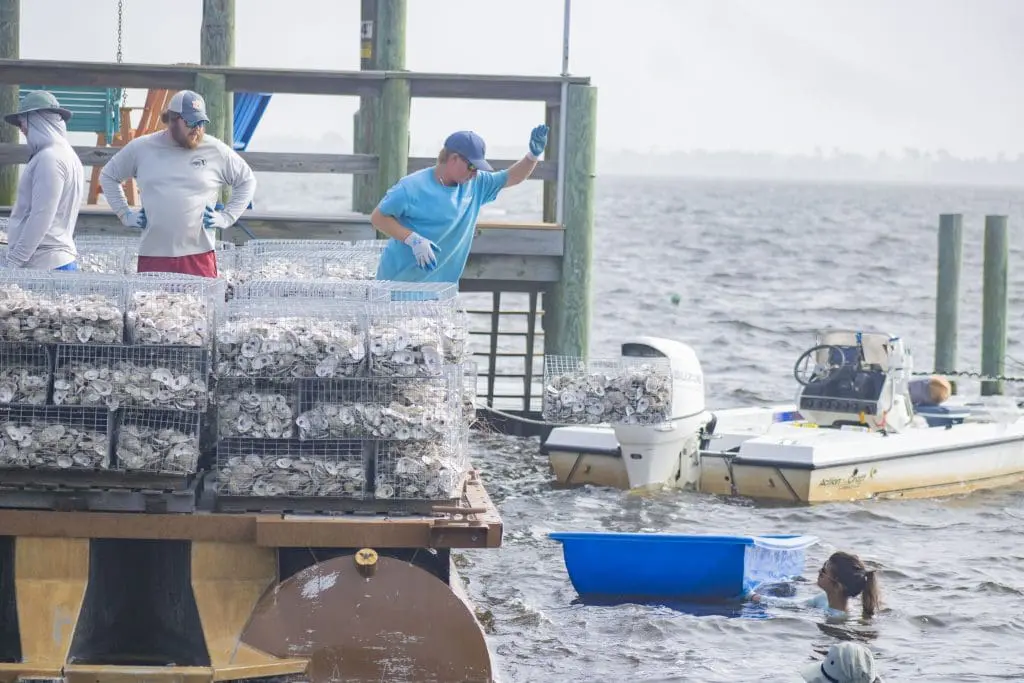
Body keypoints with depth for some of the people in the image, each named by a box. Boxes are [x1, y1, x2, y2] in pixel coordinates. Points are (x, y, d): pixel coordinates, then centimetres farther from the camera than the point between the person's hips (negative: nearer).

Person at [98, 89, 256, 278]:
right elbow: (108, 176, 20)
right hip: (152, 256, 1)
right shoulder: (141, 148, 7)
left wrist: (227, 217, 7)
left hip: (199, 256, -1)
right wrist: (125, 214, 11)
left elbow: (247, 181, 16)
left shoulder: (216, 151, 4)